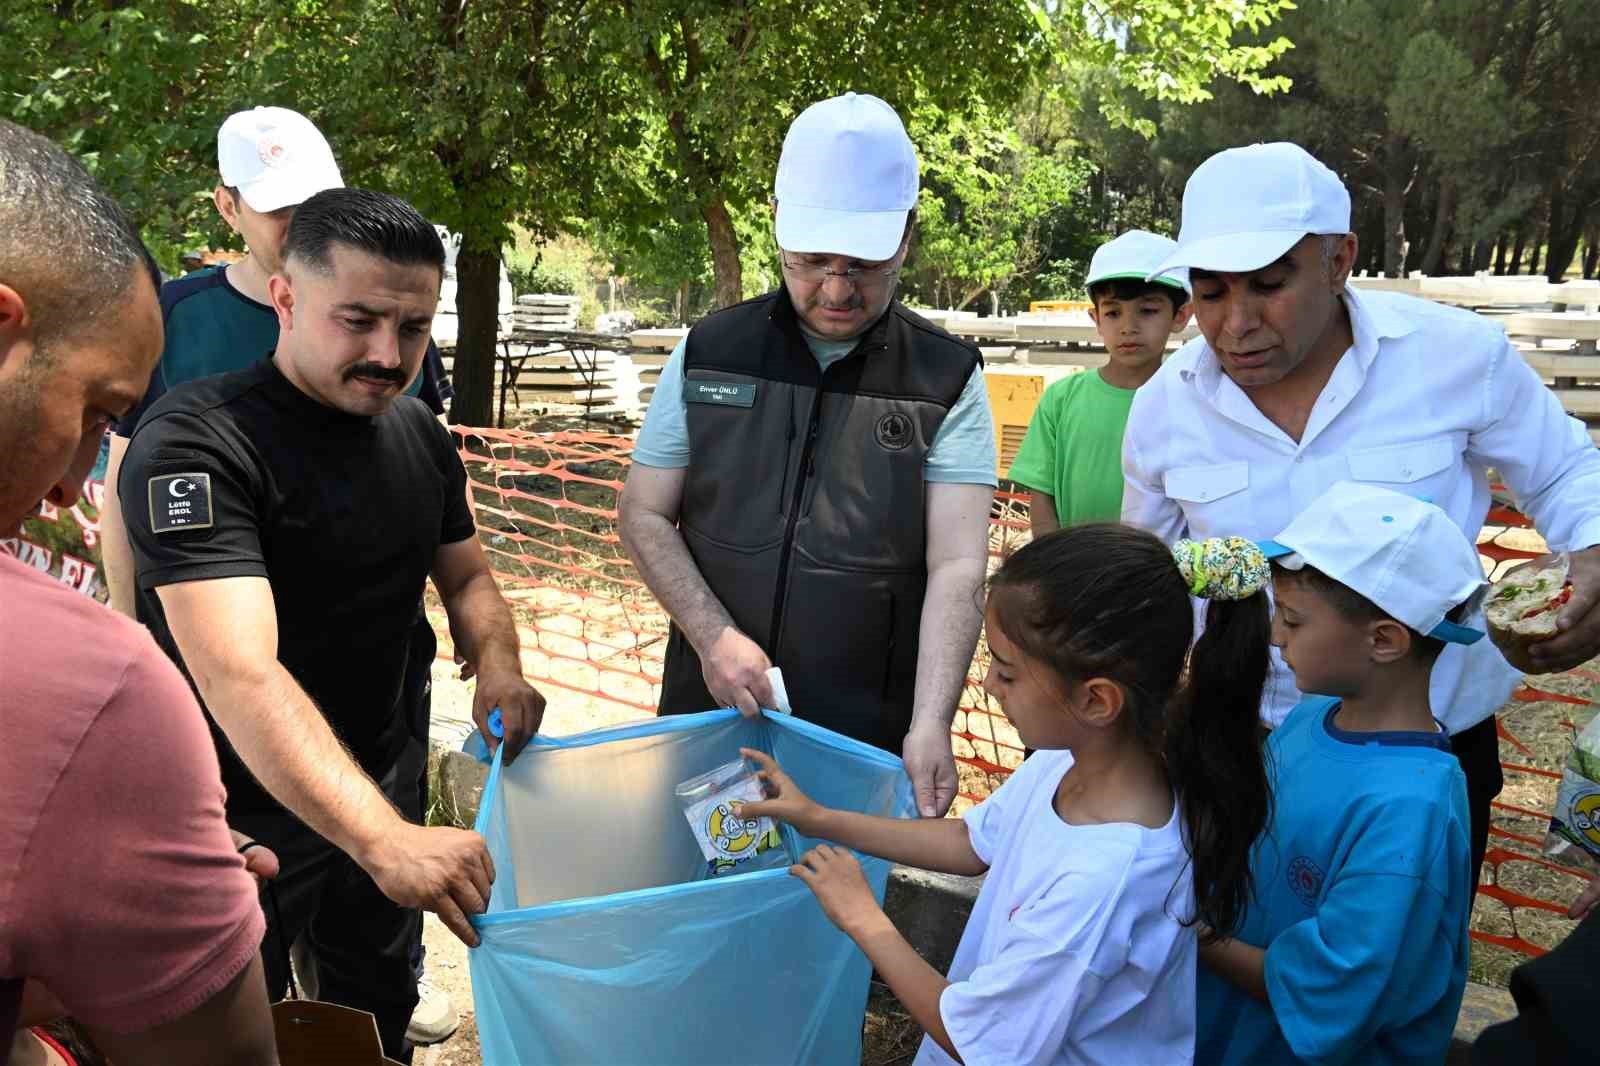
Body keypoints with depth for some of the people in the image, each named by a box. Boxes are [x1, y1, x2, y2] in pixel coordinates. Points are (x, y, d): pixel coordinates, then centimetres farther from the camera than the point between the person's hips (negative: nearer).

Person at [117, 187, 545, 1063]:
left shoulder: (418, 433, -1)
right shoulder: (197, 442, -25)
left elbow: (466, 576, 10)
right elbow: (238, 672, -35)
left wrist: (496, 665, -13)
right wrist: (384, 839, -45)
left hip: (374, 784, 6)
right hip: (230, 810, -6)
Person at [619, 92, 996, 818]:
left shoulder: (947, 380, -5)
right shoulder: (709, 352, 1)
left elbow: (957, 566, -12)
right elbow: (644, 515, 4)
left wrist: (930, 723, -24)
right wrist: (714, 638, -10)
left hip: (871, 738, -2)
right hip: (710, 713, 2)